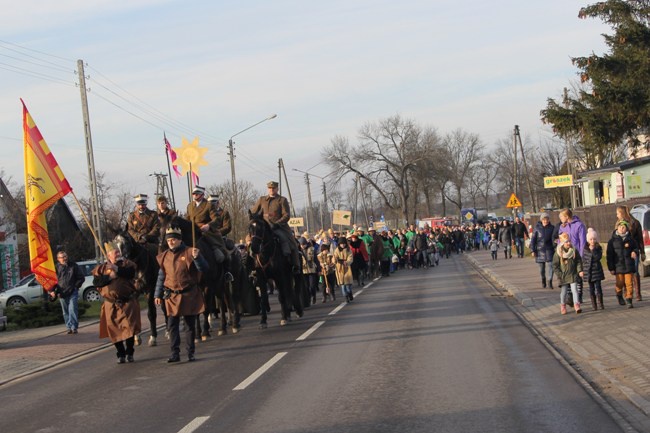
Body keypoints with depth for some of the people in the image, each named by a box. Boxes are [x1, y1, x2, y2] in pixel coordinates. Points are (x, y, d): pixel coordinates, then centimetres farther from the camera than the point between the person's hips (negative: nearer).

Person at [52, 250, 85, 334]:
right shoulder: (56, 267, 1)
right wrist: (52, 291, -8)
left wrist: (76, 286, -2)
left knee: (73, 310, -11)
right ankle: (69, 327, 14)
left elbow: (81, 277, 8)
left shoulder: (73, 266, 1)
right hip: (62, 294, 2)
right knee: (65, 312, 7)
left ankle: (74, 327, -10)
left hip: (72, 293, -2)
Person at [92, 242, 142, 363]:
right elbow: (96, 282, -6)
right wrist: (109, 277, -15)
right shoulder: (101, 268, 8)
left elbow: (130, 272, -16)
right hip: (111, 305, 2)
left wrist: (116, 269, -26)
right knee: (114, 331, 5)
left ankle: (129, 353, 12)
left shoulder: (126, 264, 5)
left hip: (128, 302, -1)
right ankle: (120, 354, 19)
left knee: (129, 328, -4)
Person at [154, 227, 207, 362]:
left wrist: (196, 257, -28)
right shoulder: (164, 257, 6)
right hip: (172, 296, 3)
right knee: (172, 325, 0)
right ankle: (175, 353, 4)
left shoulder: (189, 253, -5)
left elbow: (203, 268, -11)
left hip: (189, 295, -3)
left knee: (190, 325, 5)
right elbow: (161, 278, 13)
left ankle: (190, 353, 14)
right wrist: (158, 295, 10)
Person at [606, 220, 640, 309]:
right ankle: (619, 295, 32)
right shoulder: (613, 240, 1)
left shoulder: (630, 239, 5)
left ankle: (629, 299, 2)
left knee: (629, 283, -3)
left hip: (629, 265, 1)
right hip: (618, 265, -1)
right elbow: (609, 255, 0)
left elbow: (636, 247, 18)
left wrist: (635, 252, -8)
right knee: (620, 283, 5)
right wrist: (611, 267, -4)